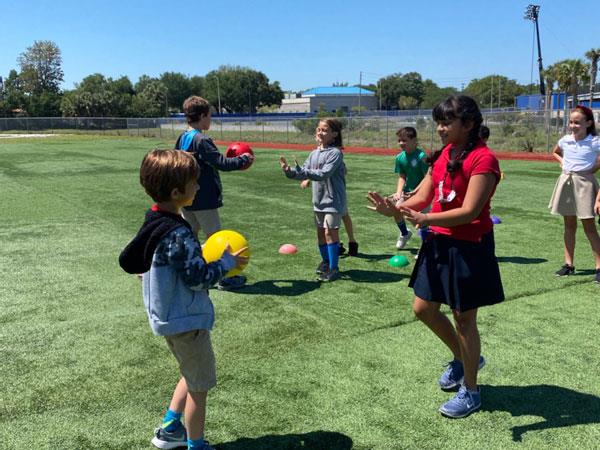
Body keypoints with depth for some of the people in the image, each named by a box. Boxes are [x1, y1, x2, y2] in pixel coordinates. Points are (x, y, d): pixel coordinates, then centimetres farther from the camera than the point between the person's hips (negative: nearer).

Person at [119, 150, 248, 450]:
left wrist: (205, 256, 11)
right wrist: (227, 262, -9)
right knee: (199, 386, 8)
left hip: (170, 316, 10)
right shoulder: (177, 234, -28)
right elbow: (198, 278, -24)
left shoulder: (155, 222, 2)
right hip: (186, 320, -10)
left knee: (192, 375, 27)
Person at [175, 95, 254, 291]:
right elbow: (221, 163, -22)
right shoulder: (201, 141, -19)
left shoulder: (182, 139, 7)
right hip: (203, 199, -8)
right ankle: (224, 278, 12)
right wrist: (243, 159, -8)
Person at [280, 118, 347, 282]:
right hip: (318, 199, 7)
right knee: (320, 232, 15)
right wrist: (289, 171, -14)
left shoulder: (335, 153, -14)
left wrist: (302, 171, -33)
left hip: (333, 199, -7)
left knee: (330, 232, -8)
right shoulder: (314, 153, 7)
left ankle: (333, 268, 1)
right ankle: (325, 261, 33)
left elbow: (323, 174, -25)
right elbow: (304, 173, 4)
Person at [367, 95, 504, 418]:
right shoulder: (442, 155, 8)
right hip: (438, 243, 8)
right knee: (423, 308, 14)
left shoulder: (482, 158, -17)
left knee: (463, 318, 4)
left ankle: (470, 391, 25)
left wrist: (426, 219, -38)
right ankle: (463, 359, 40)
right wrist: (394, 209, -15)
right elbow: (422, 197, 4)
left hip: (469, 247, -8)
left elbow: (470, 211, -25)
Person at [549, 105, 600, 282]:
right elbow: (555, 152, 25)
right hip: (566, 181, 5)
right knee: (569, 225, 11)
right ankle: (568, 264, 19)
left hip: (584, 183, -5)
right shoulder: (565, 140, 4)